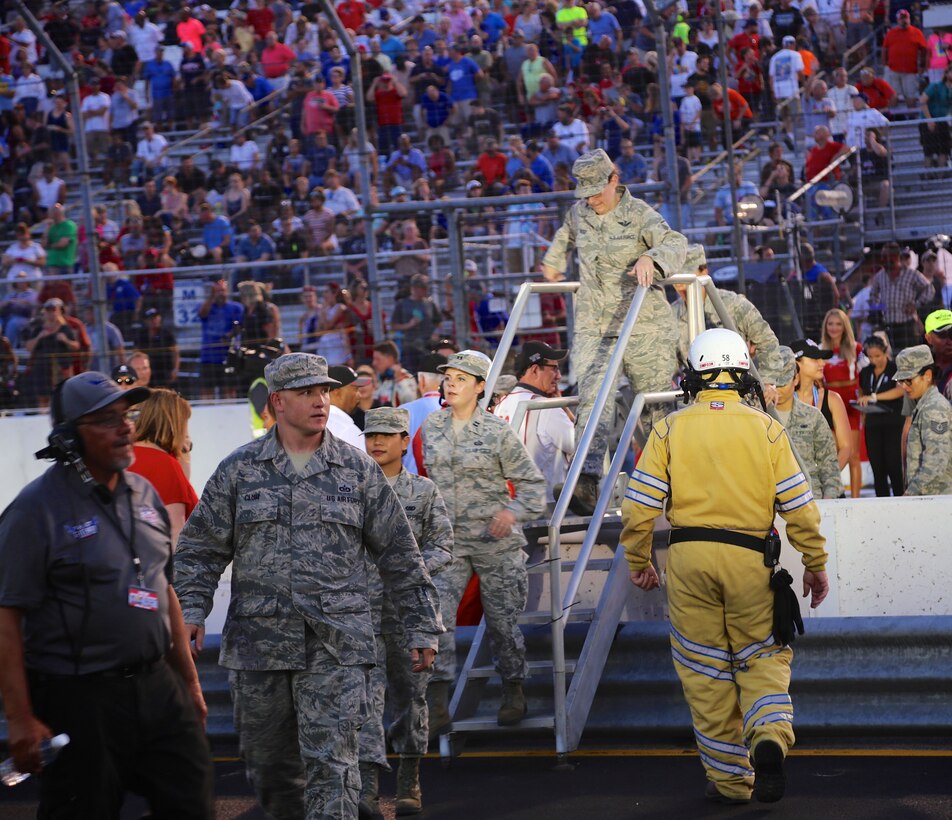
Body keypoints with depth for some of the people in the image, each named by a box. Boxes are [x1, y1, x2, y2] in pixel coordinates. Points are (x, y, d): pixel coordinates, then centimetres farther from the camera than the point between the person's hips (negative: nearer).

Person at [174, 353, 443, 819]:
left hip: (336, 646, -2)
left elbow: (399, 555, 10)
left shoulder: (358, 470, 6)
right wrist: (191, 610, -4)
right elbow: (200, 548, 11)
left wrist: (421, 629, 8)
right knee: (268, 764, 11)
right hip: (258, 641, 2)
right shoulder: (239, 470, 7)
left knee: (331, 764, -10)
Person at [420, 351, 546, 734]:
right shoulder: (431, 428, 6)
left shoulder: (497, 432, -6)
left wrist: (514, 512, -17)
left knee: (502, 617, 7)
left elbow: (531, 482, -1)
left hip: (495, 539, -3)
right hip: (448, 540, 3)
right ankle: (437, 706, -14)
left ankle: (514, 693, 28)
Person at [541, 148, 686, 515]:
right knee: (592, 397, -17)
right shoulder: (579, 213, 11)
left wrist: (651, 258, -40)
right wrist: (553, 261, 49)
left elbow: (676, 243, -21)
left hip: (644, 326, -3)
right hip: (593, 328, 3)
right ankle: (586, 483, -32)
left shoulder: (639, 214, -5)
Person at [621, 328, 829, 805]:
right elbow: (798, 504, 0)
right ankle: (770, 735, -16)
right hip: (749, 556, 0)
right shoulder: (766, 429, 1)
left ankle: (730, 779, 13)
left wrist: (638, 560, 12)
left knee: (706, 671, 10)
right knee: (762, 658, 13)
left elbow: (640, 505, -1)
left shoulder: (670, 429, 1)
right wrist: (815, 563, 10)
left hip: (689, 555, 0)